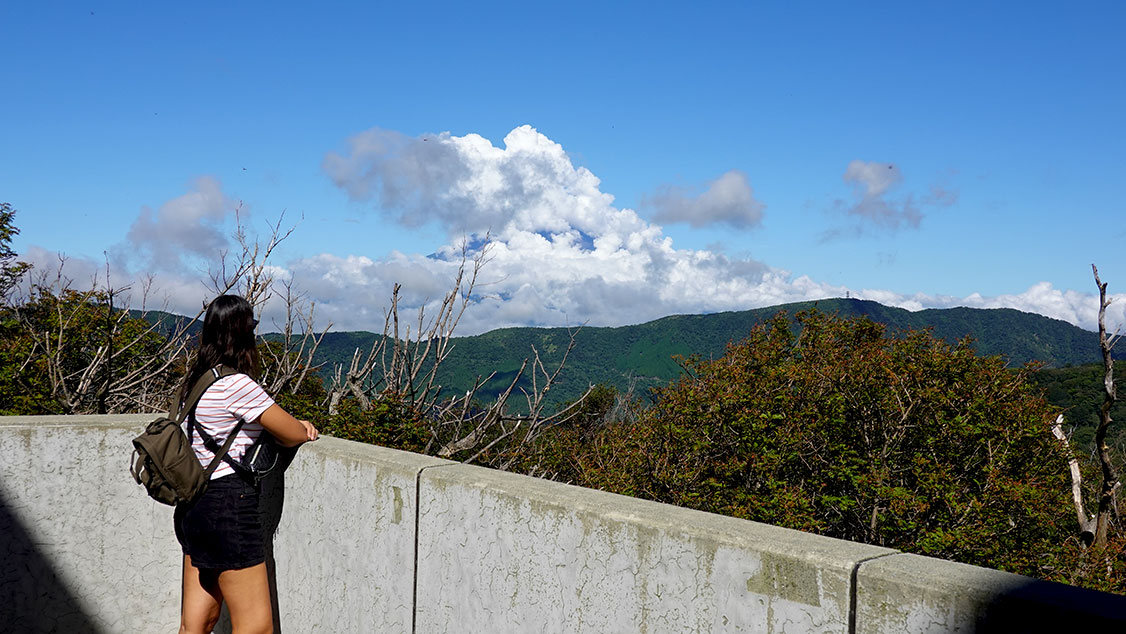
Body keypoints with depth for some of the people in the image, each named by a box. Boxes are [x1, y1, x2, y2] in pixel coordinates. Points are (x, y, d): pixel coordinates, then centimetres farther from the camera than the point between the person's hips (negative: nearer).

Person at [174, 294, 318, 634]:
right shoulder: (237, 384, -15)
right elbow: (292, 435, -10)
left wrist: (291, 425, 11)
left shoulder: (197, 380, 13)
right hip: (229, 504, -10)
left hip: (194, 503, 10)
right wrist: (301, 431, 14)